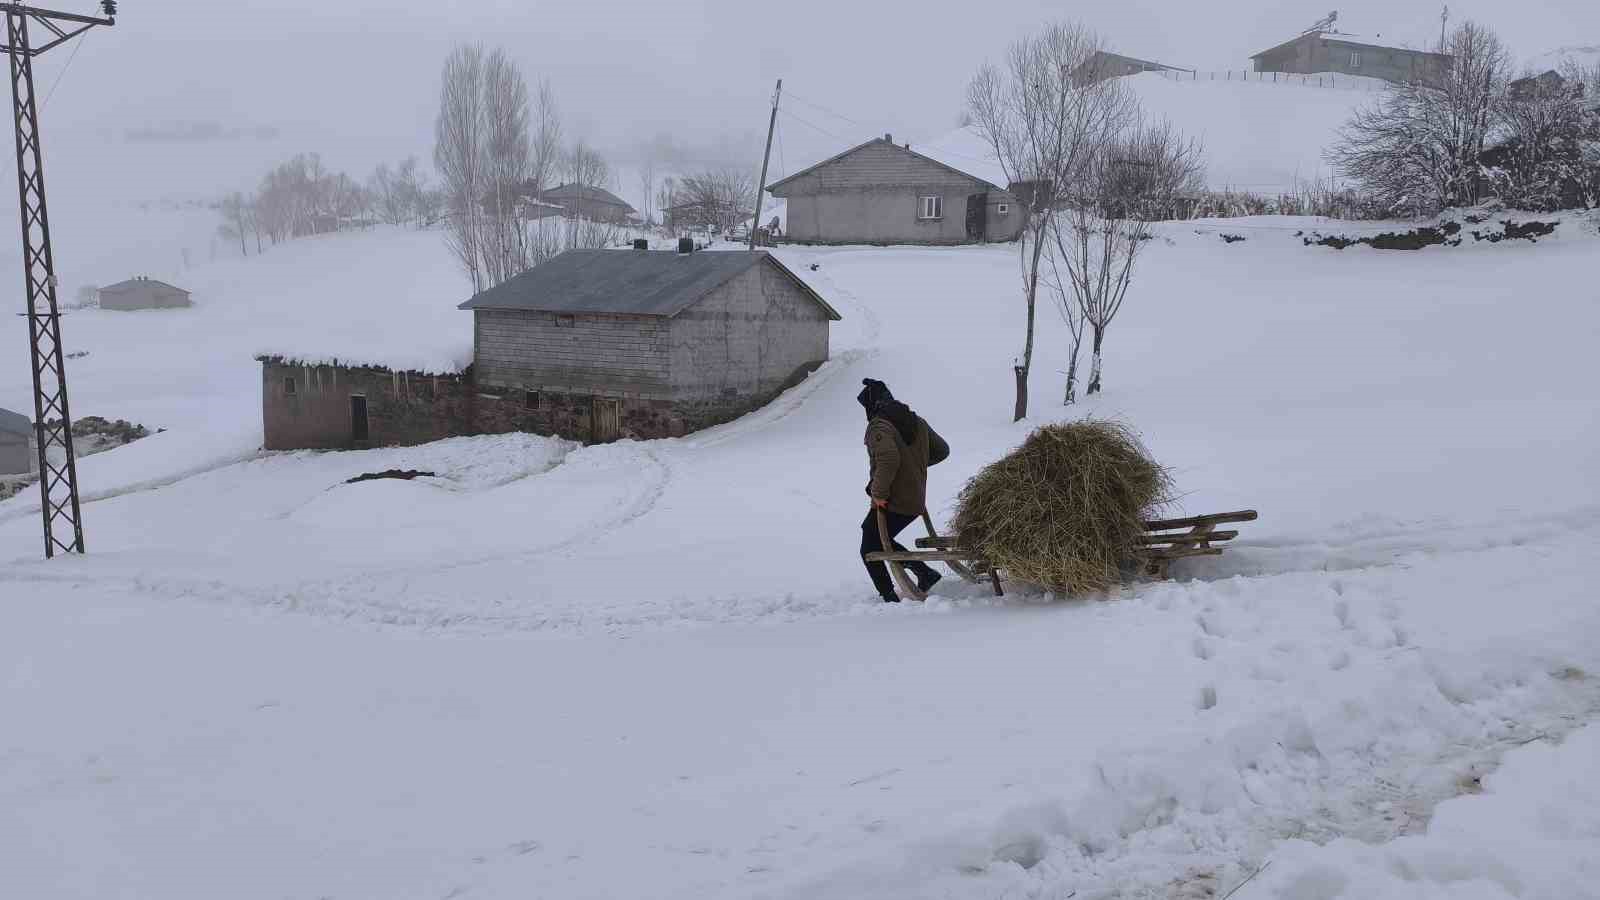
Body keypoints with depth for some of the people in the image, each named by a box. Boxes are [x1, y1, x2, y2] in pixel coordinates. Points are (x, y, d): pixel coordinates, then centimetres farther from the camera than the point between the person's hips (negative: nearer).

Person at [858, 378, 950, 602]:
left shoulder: (878, 426, -16)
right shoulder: (916, 421, 10)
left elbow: (888, 459, -32)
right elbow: (942, 450, 18)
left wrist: (879, 493, -23)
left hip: (891, 503, -8)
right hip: (916, 502, 8)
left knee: (870, 550, 7)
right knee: (879, 540, 25)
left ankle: (890, 598, 3)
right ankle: (925, 572, 15)